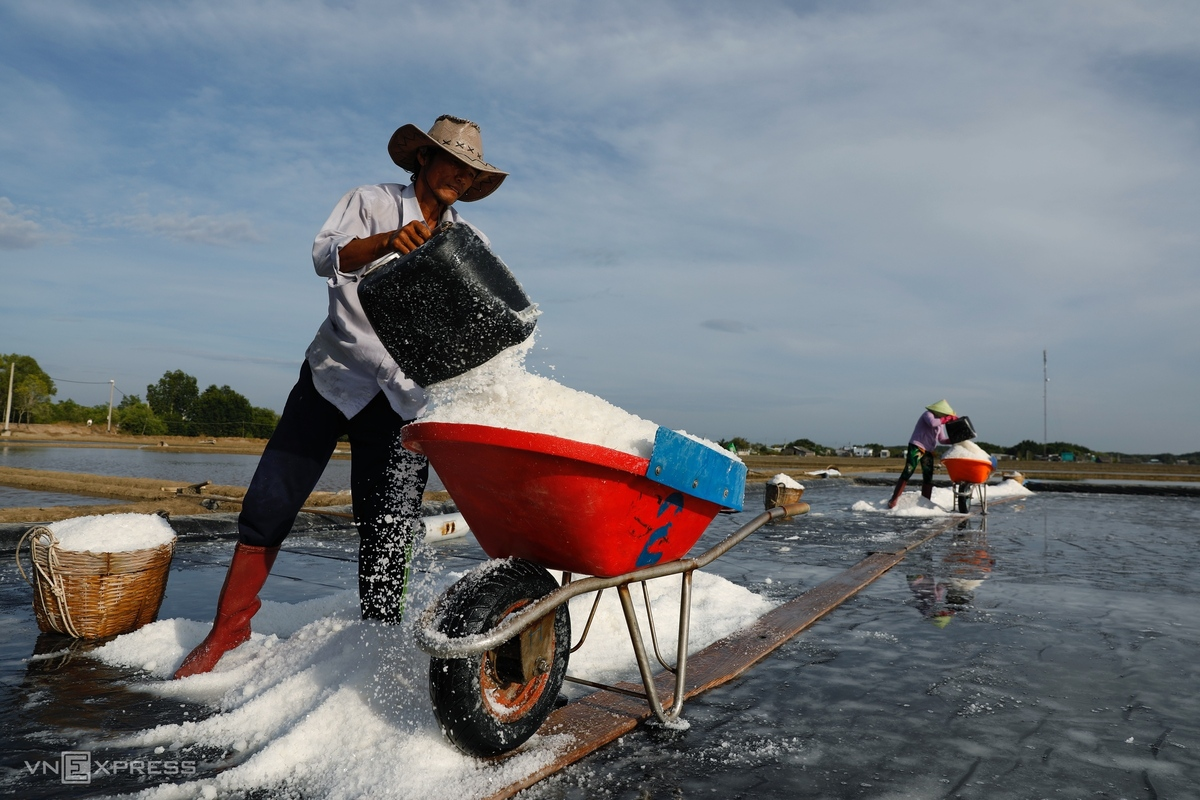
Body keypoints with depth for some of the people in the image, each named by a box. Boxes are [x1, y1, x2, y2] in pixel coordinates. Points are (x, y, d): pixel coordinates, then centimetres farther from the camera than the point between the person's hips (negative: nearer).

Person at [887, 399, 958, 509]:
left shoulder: (940, 422, 18)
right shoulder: (928, 414, -5)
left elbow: (942, 439, 15)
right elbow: (932, 423, -28)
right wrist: (948, 418, -20)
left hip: (928, 451, 9)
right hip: (916, 447, -8)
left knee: (928, 478, 5)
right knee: (907, 473, -14)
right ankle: (894, 500, -14)